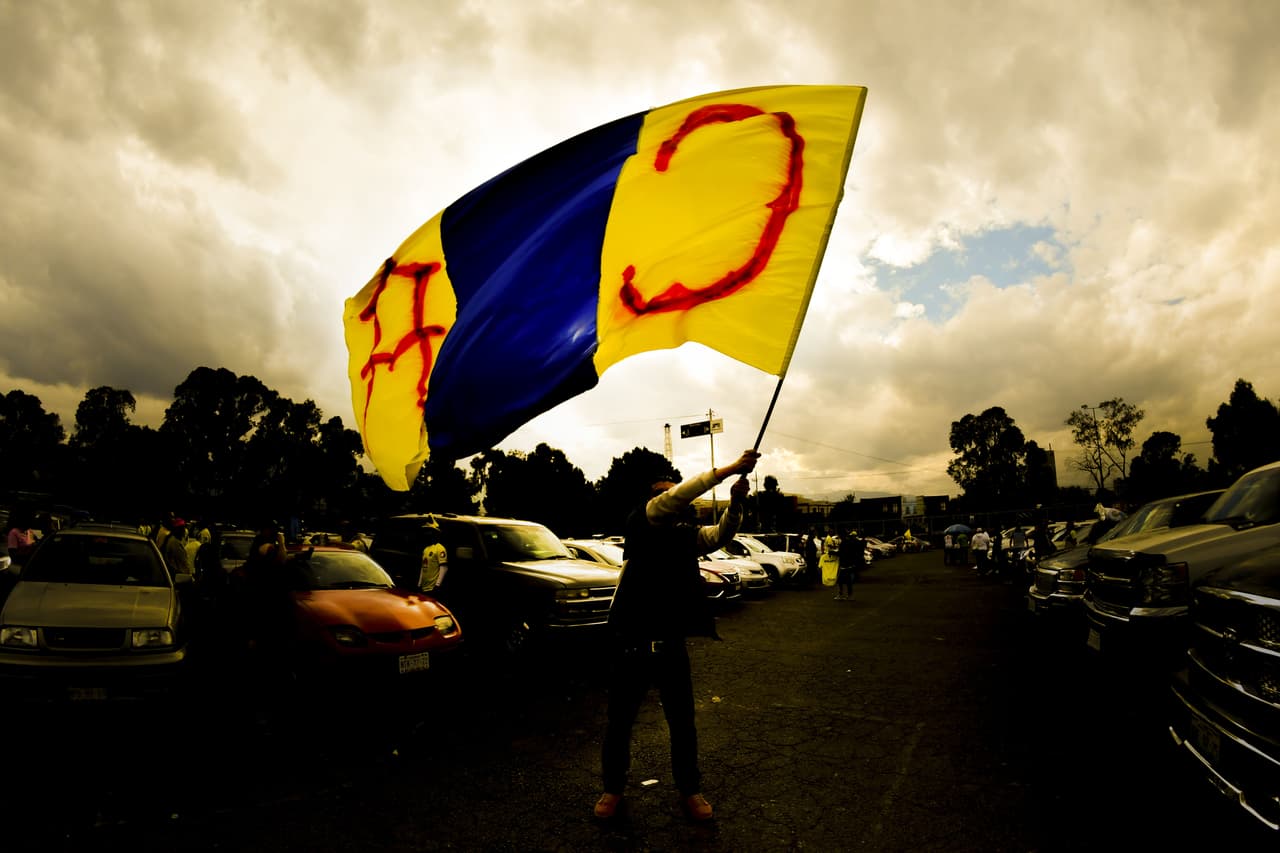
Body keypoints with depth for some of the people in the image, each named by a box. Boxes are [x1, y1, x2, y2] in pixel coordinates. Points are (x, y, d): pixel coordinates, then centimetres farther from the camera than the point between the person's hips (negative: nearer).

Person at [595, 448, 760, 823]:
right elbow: (677, 497, -24)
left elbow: (720, 534, -11)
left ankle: (689, 790, 34)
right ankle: (613, 788, 34)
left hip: (672, 645, 4)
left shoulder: (687, 534, 6)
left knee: (683, 723, 14)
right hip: (631, 644, -3)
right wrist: (728, 469, -28)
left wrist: (735, 503, -31)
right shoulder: (640, 524, -9)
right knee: (620, 723, 12)